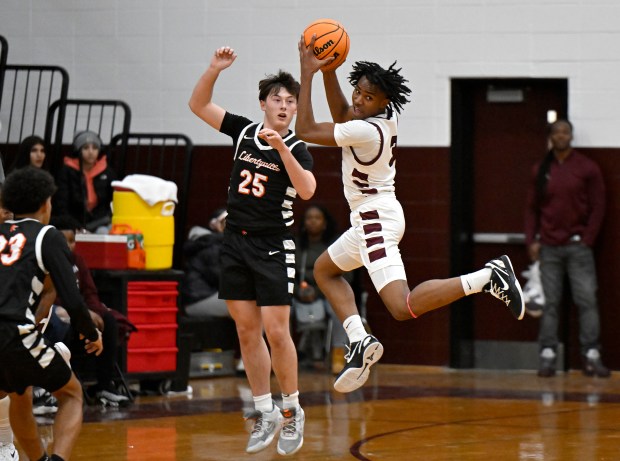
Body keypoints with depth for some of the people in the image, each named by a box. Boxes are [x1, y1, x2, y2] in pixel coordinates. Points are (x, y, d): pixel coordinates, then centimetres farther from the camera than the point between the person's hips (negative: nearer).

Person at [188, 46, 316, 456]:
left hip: (273, 248, -5)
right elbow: (198, 105, 8)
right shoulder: (244, 131, 5)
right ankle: (265, 413, 15)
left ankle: (293, 411, 7)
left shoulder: (296, 149, -7)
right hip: (236, 242, 5)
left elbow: (307, 191, -25)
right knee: (247, 330, 6)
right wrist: (215, 70, -8)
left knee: (276, 331, -9)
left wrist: (282, 148, -34)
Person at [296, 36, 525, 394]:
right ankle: (360, 341, 14)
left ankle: (488, 277, -25)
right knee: (325, 269, 29)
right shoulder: (384, 117, 2)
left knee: (404, 307, -22)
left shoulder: (367, 130, -23)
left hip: (375, 221, -11)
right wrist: (328, 71, 8)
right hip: (377, 217, 11)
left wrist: (307, 73, -17)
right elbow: (341, 114, 20)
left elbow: (306, 130, -19)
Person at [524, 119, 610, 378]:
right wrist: (531, 240, 1)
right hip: (549, 247, 2)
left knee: (587, 300, -6)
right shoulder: (540, 171, 9)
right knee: (550, 303, 2)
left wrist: (587, 239, -5)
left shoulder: (587, 168, 3)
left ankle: (592, 356, -4)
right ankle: (547, 354, 4)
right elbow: (532, 208, 12)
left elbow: (598, 206, 3)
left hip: (578, 246, -2)